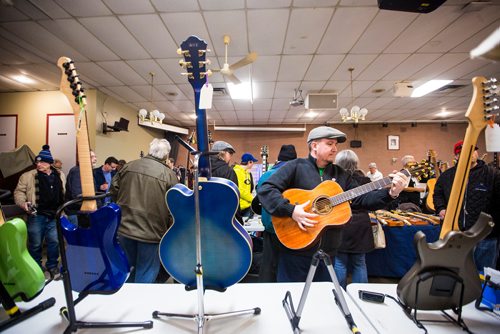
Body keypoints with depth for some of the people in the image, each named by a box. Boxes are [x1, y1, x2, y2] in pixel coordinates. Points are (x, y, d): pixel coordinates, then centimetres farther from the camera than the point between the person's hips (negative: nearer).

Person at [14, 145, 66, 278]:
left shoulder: (60, 175, 7)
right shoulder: (28, 176, -1)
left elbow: (64, 194, 14)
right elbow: (19, 192, 2)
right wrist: (23, 203, -16)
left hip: (55, 215, 2)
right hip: (36, 215, -2)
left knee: (54, 242, 8)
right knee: (35, 243, 9)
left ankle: (52, 265, 26)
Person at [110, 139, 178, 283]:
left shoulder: (128, 166, 0)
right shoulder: (169, 175, -13)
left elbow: (113, 192, 9)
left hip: (124, 228, 5)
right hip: (151, 232, -5)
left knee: (129, 267, 27)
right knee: (145, 275, 12)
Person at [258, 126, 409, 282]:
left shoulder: (341, 174, 10)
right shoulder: (295, 167, -9)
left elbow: (361, 199, 9)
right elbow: (265, 190, -16)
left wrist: (391, 193, -4)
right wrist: (291, 210, -26)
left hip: (327, 252, 6)